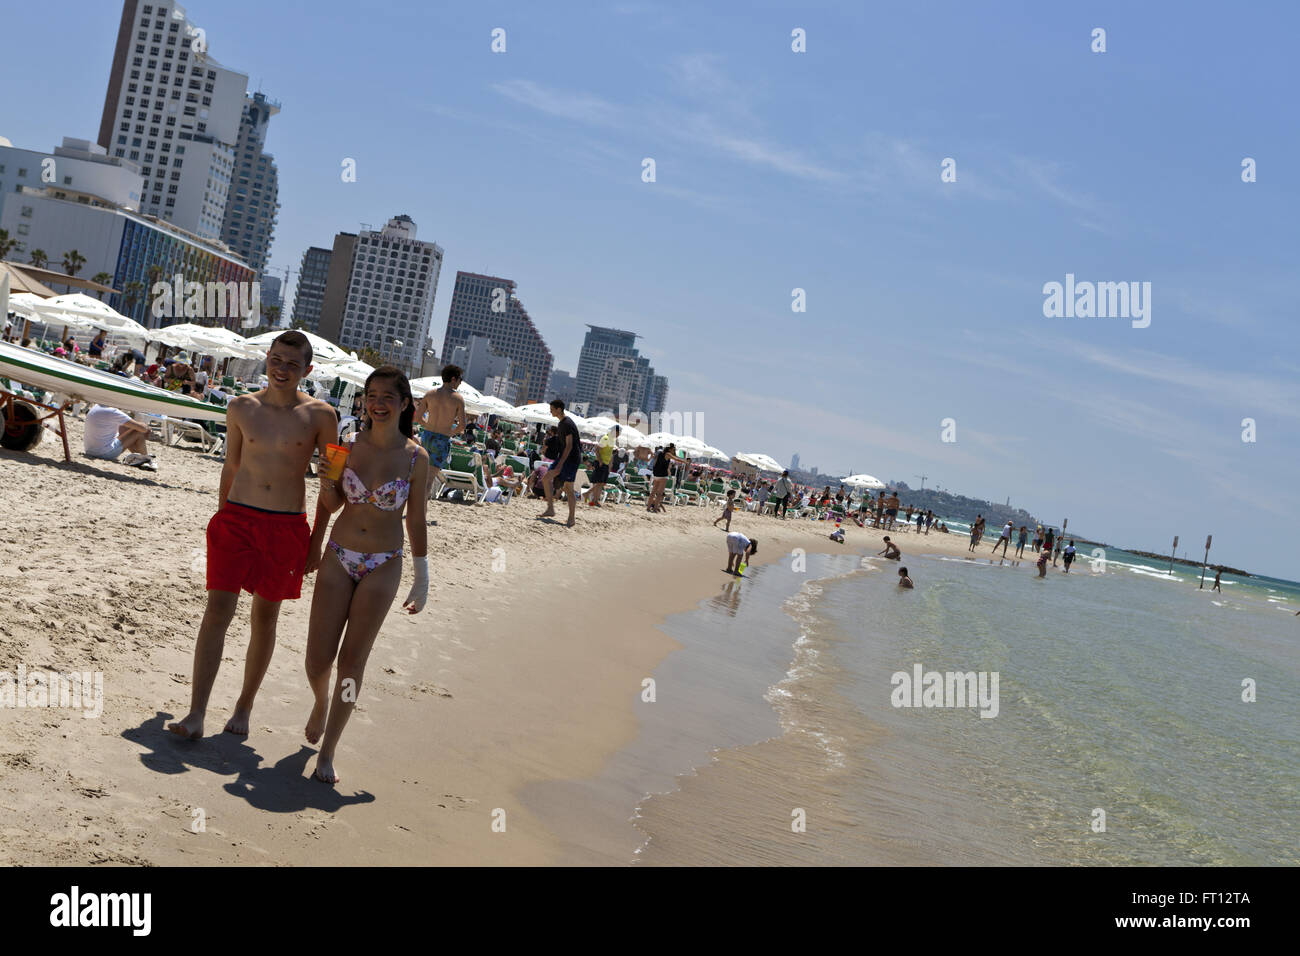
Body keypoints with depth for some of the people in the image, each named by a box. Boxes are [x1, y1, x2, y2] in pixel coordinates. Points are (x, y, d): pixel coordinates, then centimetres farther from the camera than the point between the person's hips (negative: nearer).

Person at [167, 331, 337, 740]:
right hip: (238, 518, 1)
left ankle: (244, 706, 24)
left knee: (265, 617, 9)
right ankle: (196, 714, -7)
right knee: (217, 610, -8)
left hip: (286, 527, -1)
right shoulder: (241, 408, 3)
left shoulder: (319, 416, -3)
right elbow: (232, 466, 15)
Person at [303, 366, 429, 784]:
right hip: (339, 558, 2)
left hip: (383, 566, -2)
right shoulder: (348, 444, -3)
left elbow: (416, 521, 0)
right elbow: (330, 504, 11)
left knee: (352, 662, 2)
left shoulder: (416, 457, -7)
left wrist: (422, 579, 2)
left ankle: (327, 752, 15)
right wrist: (328, 479, -7)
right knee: (317, 660, 1)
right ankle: (322, 701, 37)